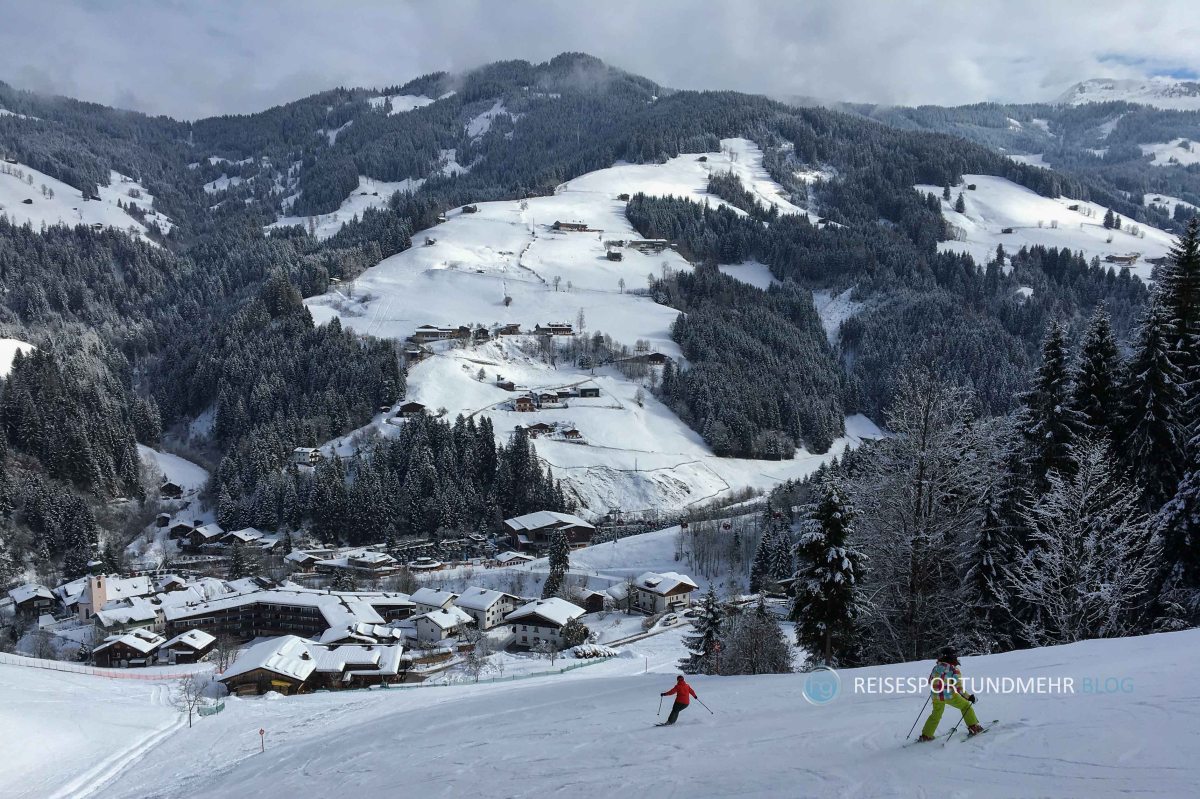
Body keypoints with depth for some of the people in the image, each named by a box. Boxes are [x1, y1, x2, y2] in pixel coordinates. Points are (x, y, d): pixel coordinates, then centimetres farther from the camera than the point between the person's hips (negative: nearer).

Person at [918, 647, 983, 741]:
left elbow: (930, 682, 14)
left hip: (936, 696, 5)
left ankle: (925, 735, 23)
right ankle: (973, 727, 22)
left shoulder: (936, 668, 2)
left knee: (936, 715, 23)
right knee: (966, 706, 20)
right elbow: (959, 688, -16)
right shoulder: (954, 670, -14)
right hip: (950, 696, -5)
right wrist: (969, 697, -4)